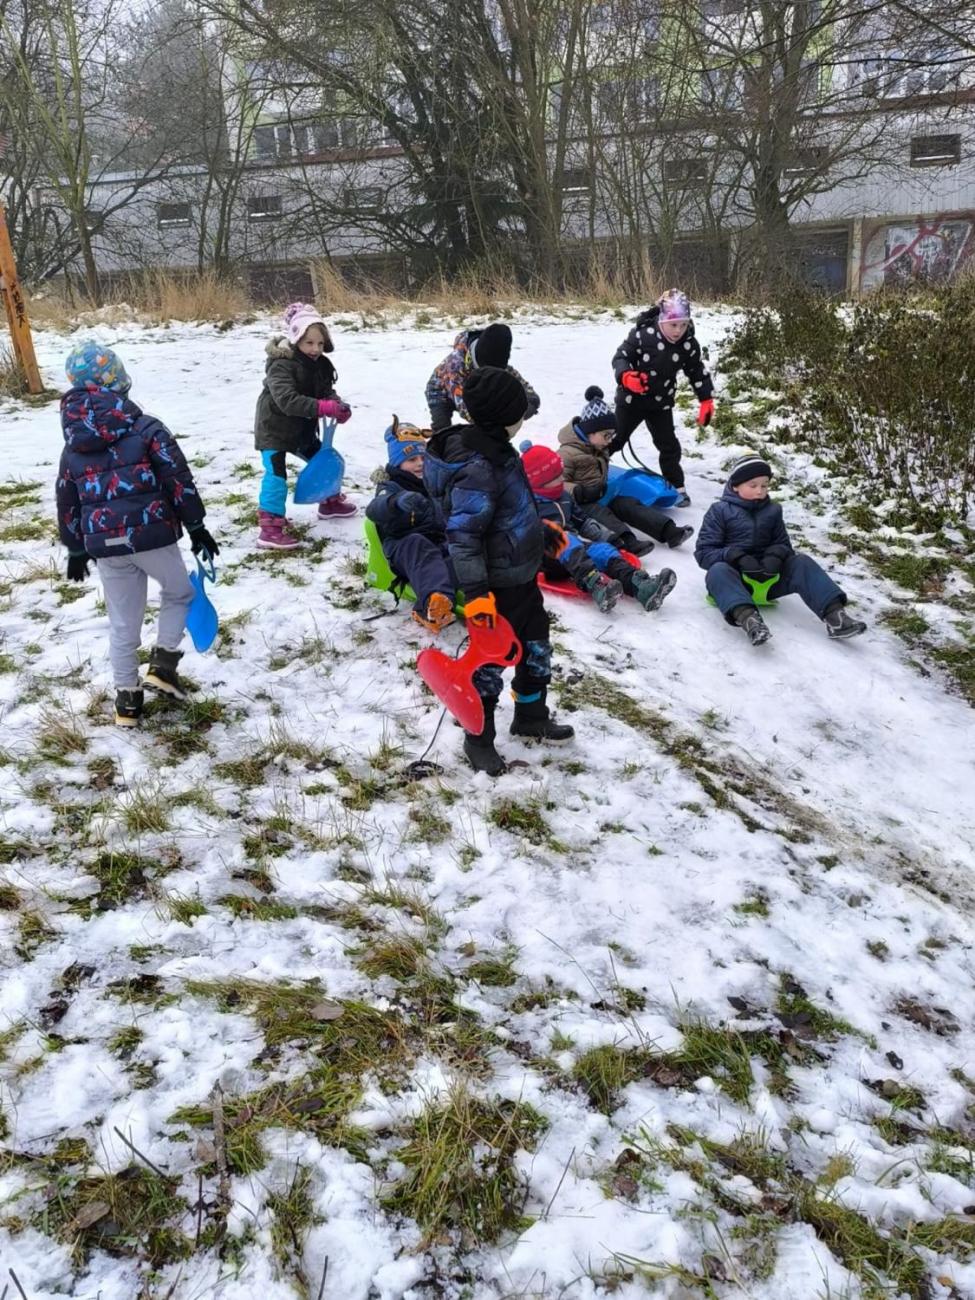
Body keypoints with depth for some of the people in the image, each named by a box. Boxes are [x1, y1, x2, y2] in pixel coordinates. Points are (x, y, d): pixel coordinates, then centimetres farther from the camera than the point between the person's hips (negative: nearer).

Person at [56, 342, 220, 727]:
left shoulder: (73, 446, 9)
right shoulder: (146, 427, -5)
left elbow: (67, 504, 15)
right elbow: (179, 481, -8)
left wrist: (75, 551, 25)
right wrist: (196, 528, 1)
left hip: (105, 544, 4)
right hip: (152, 534, -4)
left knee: (123, 623, 15)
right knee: (180, 593, 23)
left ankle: (127, 699, 22)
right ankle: (162, 663, 10)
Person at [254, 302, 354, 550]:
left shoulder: (320, 365, 3)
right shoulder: (281, 365, -24)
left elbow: (327, 391, 3)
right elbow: (287, 400, -35)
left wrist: (338, 407, -21)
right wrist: (323, 407, -40)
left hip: (303, 430, 8)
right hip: (274, 429, -8)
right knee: (276, 473, -17)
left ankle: (330, 502, 41)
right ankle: (270, 528, -19)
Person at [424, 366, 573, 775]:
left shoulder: (496, 449, 3)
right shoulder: (476, 469, -28)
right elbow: (462, 536, -30)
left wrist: (543, 530, 28)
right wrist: (475, 593, -32)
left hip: (522, 576, 10)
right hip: (497, 587, -10)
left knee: (537, 648, 22)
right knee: (491, 660, 5)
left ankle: (531, 716, 42)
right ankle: (479, 739, 23)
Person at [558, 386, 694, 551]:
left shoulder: (600, 449, 14)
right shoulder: (568, 453, -15)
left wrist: (603, 487, 12)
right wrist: (581, 492, -31)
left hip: (601, 496, 8)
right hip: (579, 504, -8)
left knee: (629, 504, -13)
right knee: (600, 514, -34)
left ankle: (669, 531, -30)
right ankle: (627, 543, -61)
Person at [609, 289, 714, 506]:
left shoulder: (689, 344, -13)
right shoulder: (642, 333, -25)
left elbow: (698, 372, 0)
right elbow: (620, 356, -19)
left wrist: (706, 400, -4)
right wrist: (626, 376, -39)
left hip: (661, 403, 3)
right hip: (631, 399, -3)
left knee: (669, 446, 5)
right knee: (614, 440, 10)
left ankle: (676, 486, 20)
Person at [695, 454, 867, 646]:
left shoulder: (772, 510, 12)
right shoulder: (720, 511, -1)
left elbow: (782, 543, 16)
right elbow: (704, 552, -7)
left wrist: (776, 555, -11)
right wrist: (737, 557, -24)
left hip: (766, 578, 4)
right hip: (735, 577, -4)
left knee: (802, 563, -18)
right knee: (718, 571, -37)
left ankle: (834, 615, -35)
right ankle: (747, 618, -65)